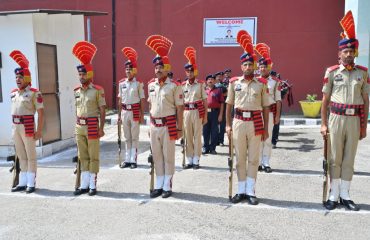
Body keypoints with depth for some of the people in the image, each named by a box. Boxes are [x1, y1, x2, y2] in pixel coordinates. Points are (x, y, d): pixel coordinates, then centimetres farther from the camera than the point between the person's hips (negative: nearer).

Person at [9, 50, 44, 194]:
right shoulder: (13, 93, 12)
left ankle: (31, 184, 7)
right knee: (21, 156, 12)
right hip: (16, 128, 7)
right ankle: (22, 183, 19)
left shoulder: (34, 93, -9)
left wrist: (39, 131, -14)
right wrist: (13, 128, 16)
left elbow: (40, 113, -10)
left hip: (28, 128, -7)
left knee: (31, 156, 0)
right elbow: (14, 111, 20)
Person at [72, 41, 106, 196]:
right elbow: (77, 109, 15)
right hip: (79, 127, 6)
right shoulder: (76, 91, 9)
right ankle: (84, 185, 20)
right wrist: (76, 126, 13)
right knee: (82, 157, 11)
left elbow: (102, 110, -7)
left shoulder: (98, 90, -8)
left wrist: (101, 128, -11)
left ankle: (92, 185, 10)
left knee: (93, 157, 2)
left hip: (92, 127, -6)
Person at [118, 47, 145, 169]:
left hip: (135, 112, -4)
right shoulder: (121, 83, 6)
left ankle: (133, 160, 8)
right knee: (127, 137, 11)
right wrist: (119, 114, 9)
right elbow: (120, 100, 11)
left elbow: (142, 100, -4)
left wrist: (142, 115, -6)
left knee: (134, 137, 2)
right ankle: (127, 159, 18)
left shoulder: (139, 83, -5)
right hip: (125, 112, 4)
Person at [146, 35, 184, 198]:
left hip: (168, 125, -5)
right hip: (154, 125, 5)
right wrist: (151, 123, 16)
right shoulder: (151, 85, 8)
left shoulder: (174, 86, -9)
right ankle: (158, 186, 22)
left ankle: (167, 187, 15)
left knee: (168, 156, 5)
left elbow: (179, 108, -8)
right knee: (157, 156, 11)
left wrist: (179, 128, -9)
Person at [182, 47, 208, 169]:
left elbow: (205, 100, 1)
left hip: (197, 112, -3)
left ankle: (196, 160, 10)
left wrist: (205, 116, -2)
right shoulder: (183, 85, 7)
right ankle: (189, 160, 16)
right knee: (188, 137, 7)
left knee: (197, 136, 2)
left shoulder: (201, 84, 0)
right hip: (186, 112, 3)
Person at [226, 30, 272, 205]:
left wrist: (266, 128, 1)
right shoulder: (234, 83, 4)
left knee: (253, 159, 5)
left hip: (255, 124, -1)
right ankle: (241, 191, 17)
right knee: (240, 158, 7)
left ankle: (250, 192, 13)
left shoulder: (262, 83, 2)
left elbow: (265, 107, 4)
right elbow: (229, 105, 9)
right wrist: (228, 124, 3)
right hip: (238, 123, 1)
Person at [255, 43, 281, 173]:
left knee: (267, 138, 4)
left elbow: (278, 99, 2)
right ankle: (258, 162, 13)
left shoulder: (275, 82, 3)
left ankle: (266, 163, 11)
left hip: (270, 112, -1)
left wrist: (277, 115, -2)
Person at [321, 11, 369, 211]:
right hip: (336, 118, -2)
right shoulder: (332, 72, -1)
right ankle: (333, 196, 12)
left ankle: (345, 196, 18)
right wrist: (323, 124, -3)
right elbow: (325, 100, 1)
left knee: (349, 159, 8)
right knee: (335, 159, 3)